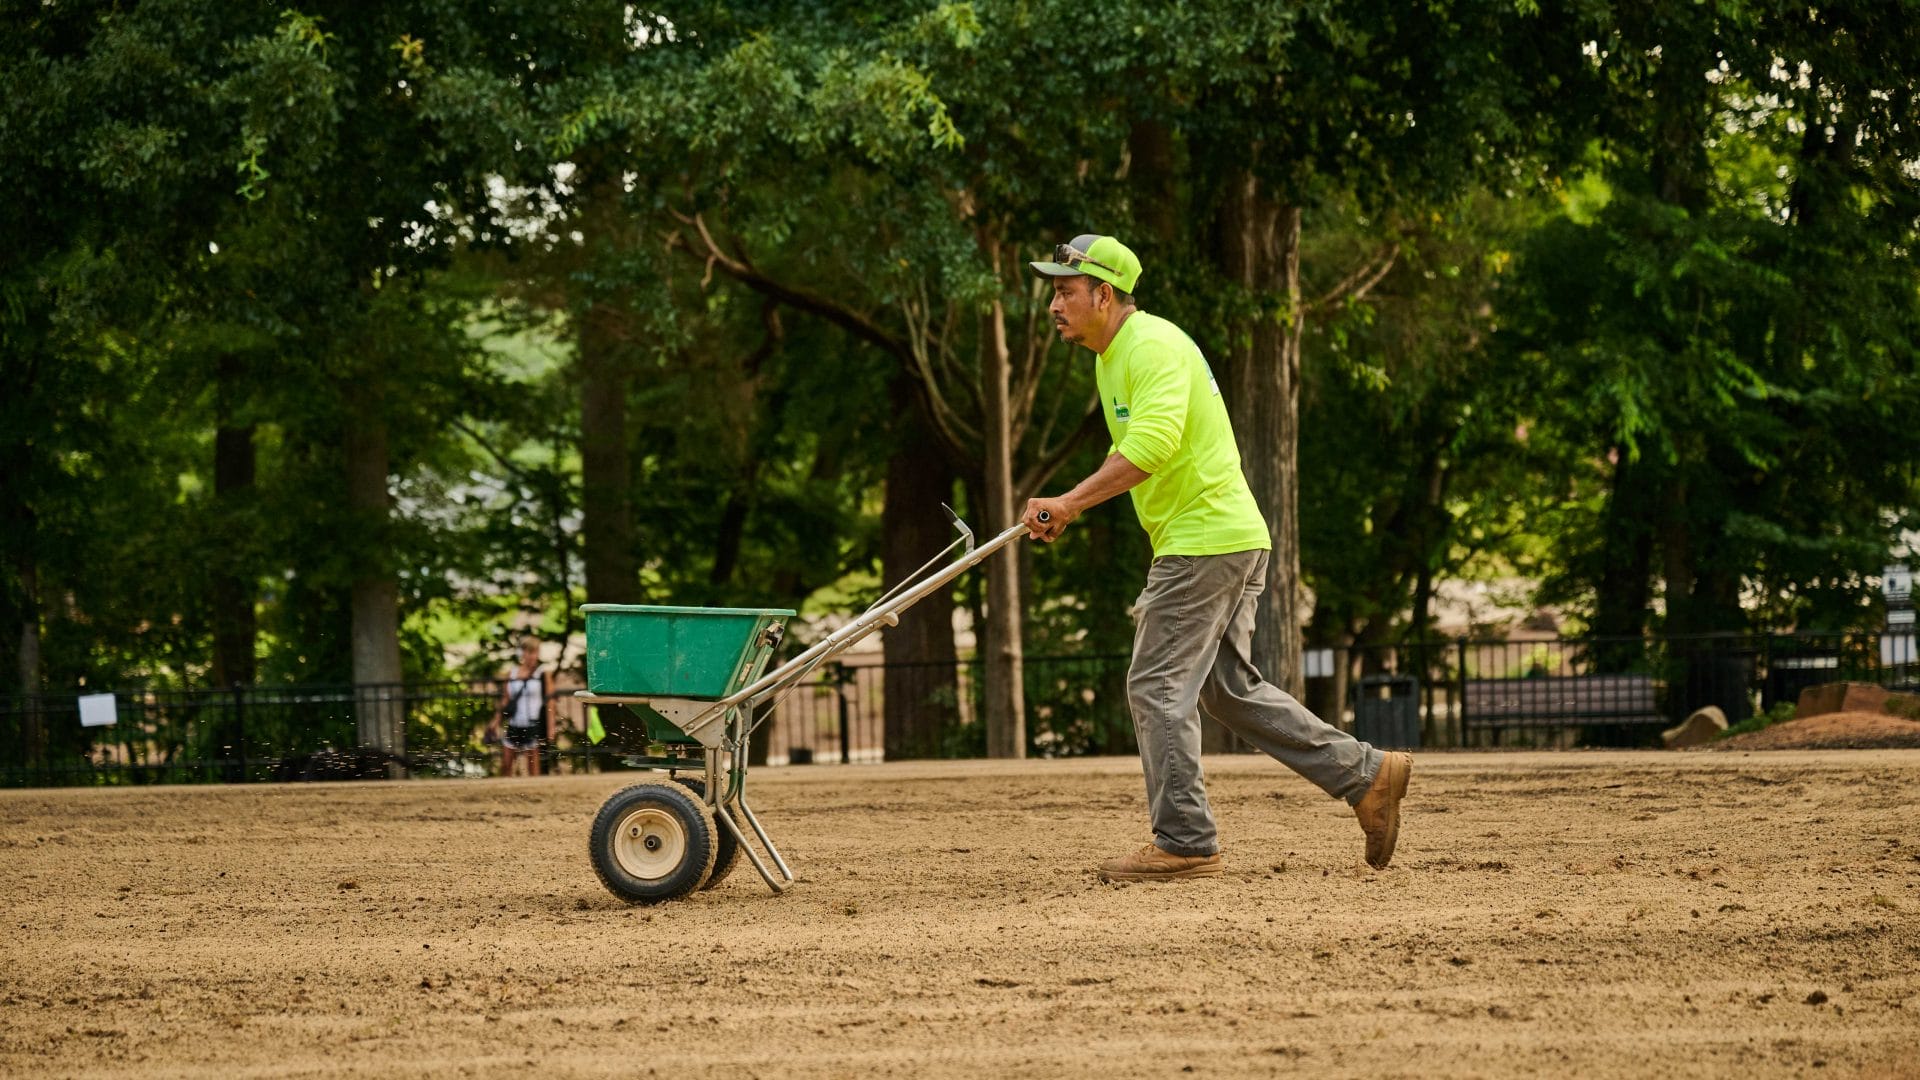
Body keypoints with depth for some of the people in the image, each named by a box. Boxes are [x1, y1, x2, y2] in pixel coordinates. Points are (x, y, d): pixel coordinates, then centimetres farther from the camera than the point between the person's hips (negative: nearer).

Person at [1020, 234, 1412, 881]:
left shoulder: (1153, 346, -17)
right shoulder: (1113, 357, 17)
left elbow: (1153, 444, -32)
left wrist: (1071, 501, -32)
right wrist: (1069, 509, 14)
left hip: (1205, 541, -11)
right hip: (1230, 538, 11)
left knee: (1158, 687, -7)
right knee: (1231, 688, 14)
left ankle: (1184, 844, -4)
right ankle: (1365, 775, 16)